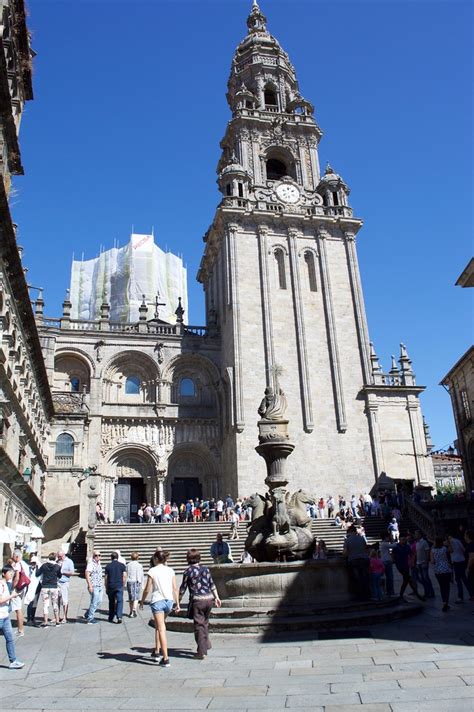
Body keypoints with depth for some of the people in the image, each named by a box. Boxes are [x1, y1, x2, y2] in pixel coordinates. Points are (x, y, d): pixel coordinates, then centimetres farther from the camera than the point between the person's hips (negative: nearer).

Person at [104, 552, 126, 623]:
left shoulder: (108, 566, 2)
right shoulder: (122, 565, 2)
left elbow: (106, 578, 2)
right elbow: (124, 576, -1)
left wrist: (106, 588, 10)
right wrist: (123, 585, 9)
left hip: (110, 586, 1)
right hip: (119, 586, -1)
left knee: (111, 602, 13)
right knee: (120, 601, 0)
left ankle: (111, 618, 19)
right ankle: (119, 616, -16)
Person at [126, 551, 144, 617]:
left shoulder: (128, 565, 4)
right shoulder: (139, 565, -7)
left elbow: (126, 574, 3)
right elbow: (141, 576, -5)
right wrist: (142, 584, 3)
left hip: (129, 582, 4)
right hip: (137, 582, -4)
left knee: (130, 598, 14)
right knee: (136, 597, 0)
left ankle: (131, 611, 20)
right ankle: (134, 610, -15)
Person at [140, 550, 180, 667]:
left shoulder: (152, 571, -6)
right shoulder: (170, 570, 5)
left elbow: (147, 589, -4)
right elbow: (175, 588, 5)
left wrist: (142, 601, 11)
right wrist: (177, 604, 12)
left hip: (157, 601, -4)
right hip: (169, 600, 4)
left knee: (161, 629, -1)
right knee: (158, 626, 24)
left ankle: (165, 658, -4)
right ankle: (157, 652, 28)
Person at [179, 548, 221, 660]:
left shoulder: (188, 571, -6)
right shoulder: (206, 569, 6)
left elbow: (183, 588, -2)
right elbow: (212, 585, 10)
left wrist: (178, 601, 8)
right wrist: (217, 597, 19)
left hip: (197, 600, -4)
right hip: (209, 598, 5)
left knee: (199, 625, 3)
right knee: (205, 622, 23)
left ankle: (202, 652, 4)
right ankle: (206, 644, 31)